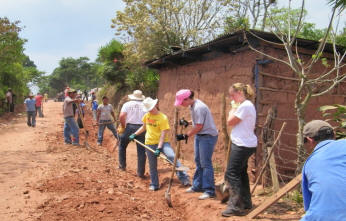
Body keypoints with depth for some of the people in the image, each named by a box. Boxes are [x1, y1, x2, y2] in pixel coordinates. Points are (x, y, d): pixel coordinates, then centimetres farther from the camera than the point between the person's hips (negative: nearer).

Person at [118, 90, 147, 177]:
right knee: (141, 151, 6)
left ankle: (122, 165, 27)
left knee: (122, 146, 22)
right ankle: (140, 172, 9)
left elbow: (121, 116, -11)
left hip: (129, 127, -1)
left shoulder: (127, 104, 2)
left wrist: (123, 127, 2)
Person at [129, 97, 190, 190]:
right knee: (152, 165, 9)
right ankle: (154, 185, 25)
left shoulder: (163, 117, -13)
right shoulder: (147, 116, 6)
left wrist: (159, 148, -23)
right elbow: (144, 127, 24)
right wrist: (134, 134, 18)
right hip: (150, 143, 5)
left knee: (172, 156, -26)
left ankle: (184, 178, -21)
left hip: (162, 142, -5)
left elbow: (163, 134, -17)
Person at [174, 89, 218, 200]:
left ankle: (209, 191, 2)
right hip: (199, 136, 10)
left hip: (208, 136, -10)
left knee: (205, 163, -6)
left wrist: (185, 136, -15)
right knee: (198, 161, 16)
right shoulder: (193, 105, 7)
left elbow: (199, 127, -22)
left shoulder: (199, 108, -24)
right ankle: (197, 186, 29)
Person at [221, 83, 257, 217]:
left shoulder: (244, 106, -18)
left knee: (231, 174, -8)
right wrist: (235, 107, 11)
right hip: (246, 144, 11)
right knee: (241, 173, 20)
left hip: (242, 145, -11)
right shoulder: (247, 105, 15)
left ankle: (236, 206, -3)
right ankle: (246, 203, 32)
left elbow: (230, 122, -14)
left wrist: (233, 108, -4)